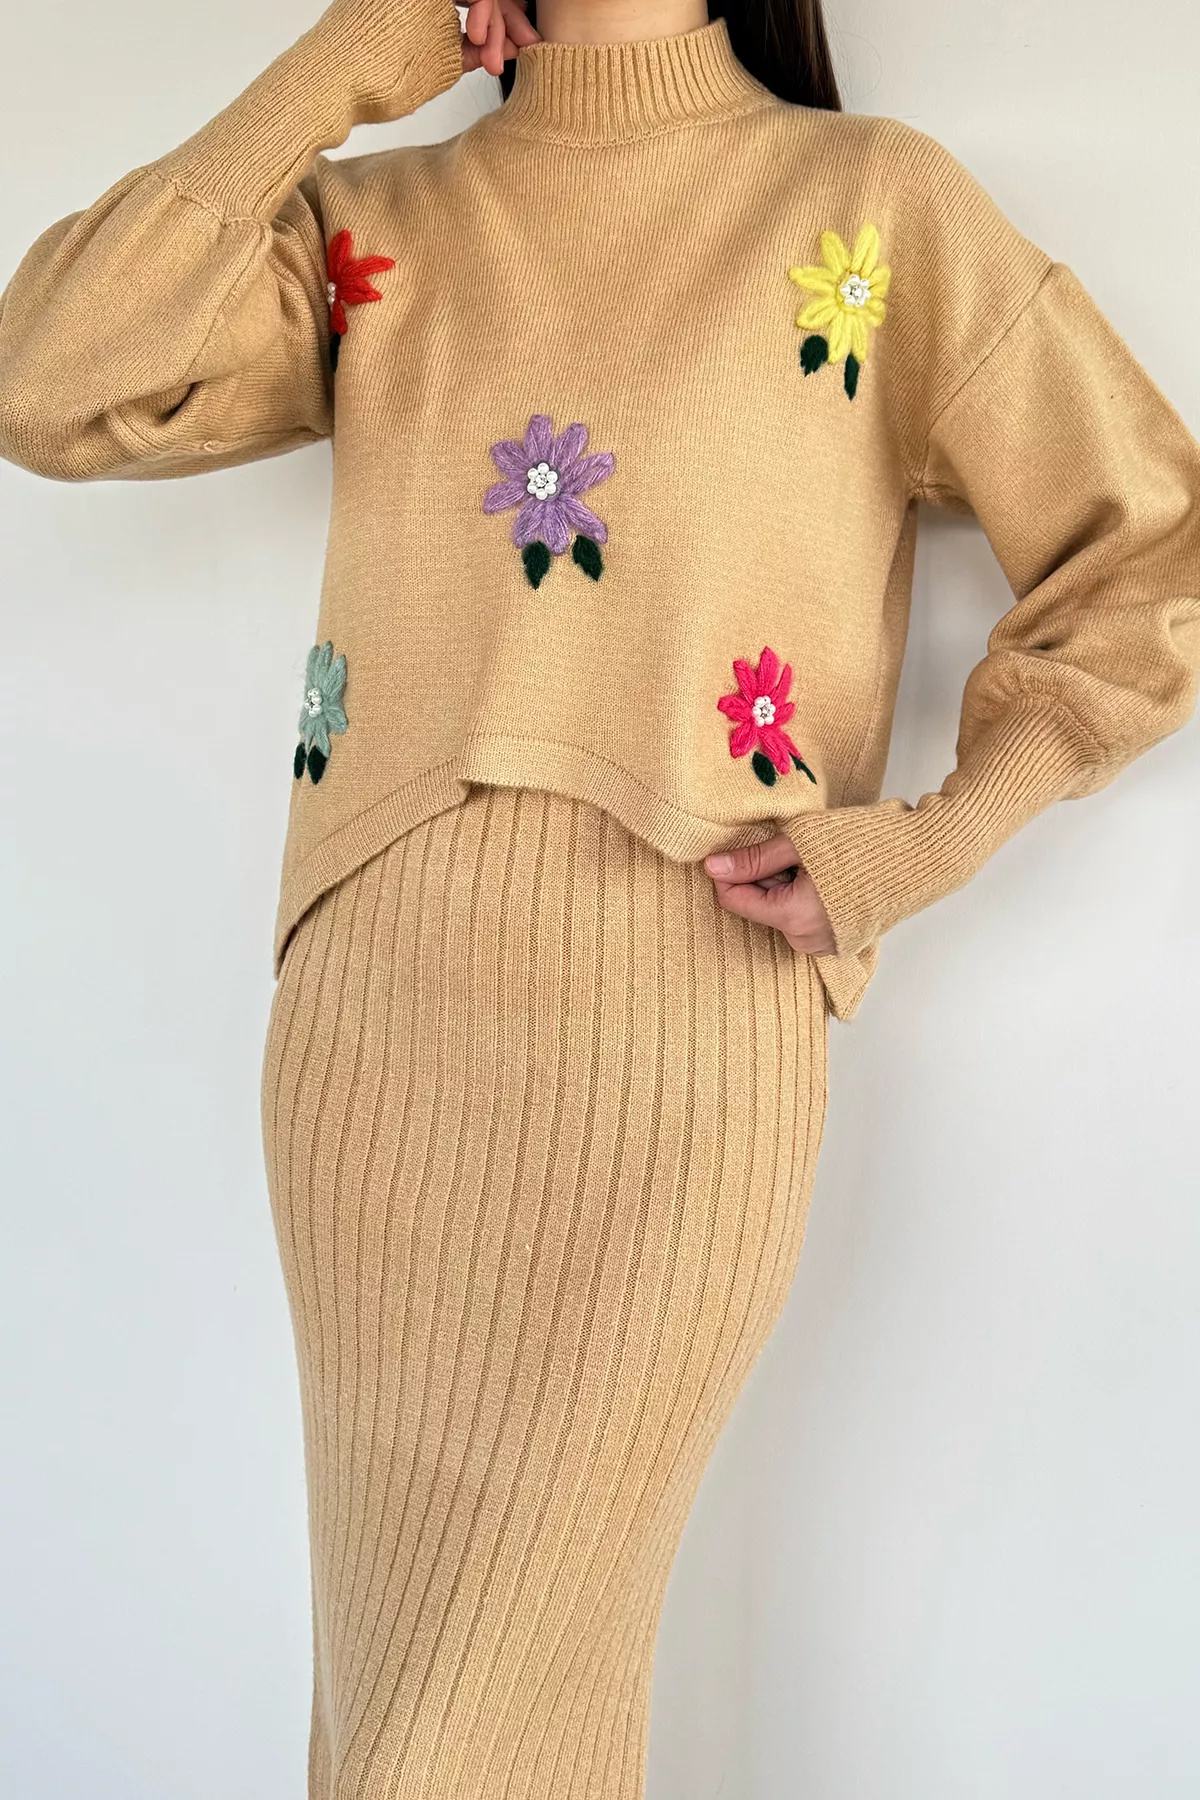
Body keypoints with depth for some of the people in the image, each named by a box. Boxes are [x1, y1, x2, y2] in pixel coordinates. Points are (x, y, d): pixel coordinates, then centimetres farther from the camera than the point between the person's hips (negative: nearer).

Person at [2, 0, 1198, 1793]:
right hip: (374, 1020, 3)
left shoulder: (878, 202, 4)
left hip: (686, 1030, -3)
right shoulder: (368, 219, 12)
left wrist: (932, 835, -6)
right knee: (387, 1650, 15)